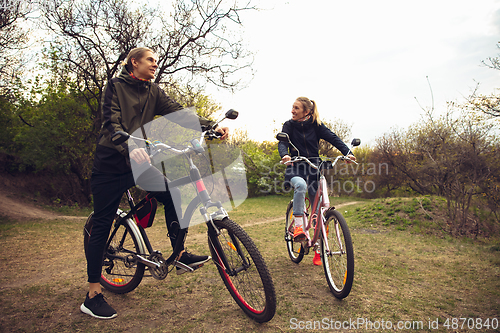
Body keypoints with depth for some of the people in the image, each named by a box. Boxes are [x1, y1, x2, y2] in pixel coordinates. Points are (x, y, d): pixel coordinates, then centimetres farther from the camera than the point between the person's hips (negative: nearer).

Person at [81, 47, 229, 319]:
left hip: (138, 160, 5)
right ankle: (93, 295, 10)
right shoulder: (115, 86, -5)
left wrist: (212, 126, -19)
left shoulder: (153, 92, 9)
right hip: (111, 163, -5)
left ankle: (181, 255, -2)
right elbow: (112, 123, -19)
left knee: (172, 193, -15)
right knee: (102, 225, -1)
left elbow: (178, 112, -4)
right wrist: (130, 148, -40)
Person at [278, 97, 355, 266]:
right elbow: (282, 142, -12)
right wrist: (285, 155, -35)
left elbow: (332, 138, -6)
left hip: (314, 167, 1)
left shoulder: (316, 125, 2)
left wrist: (347, 152, -23)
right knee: (300, 185, -39)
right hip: (295, 167, -1)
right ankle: (298, 226, -28)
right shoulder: (289, 125, 2)